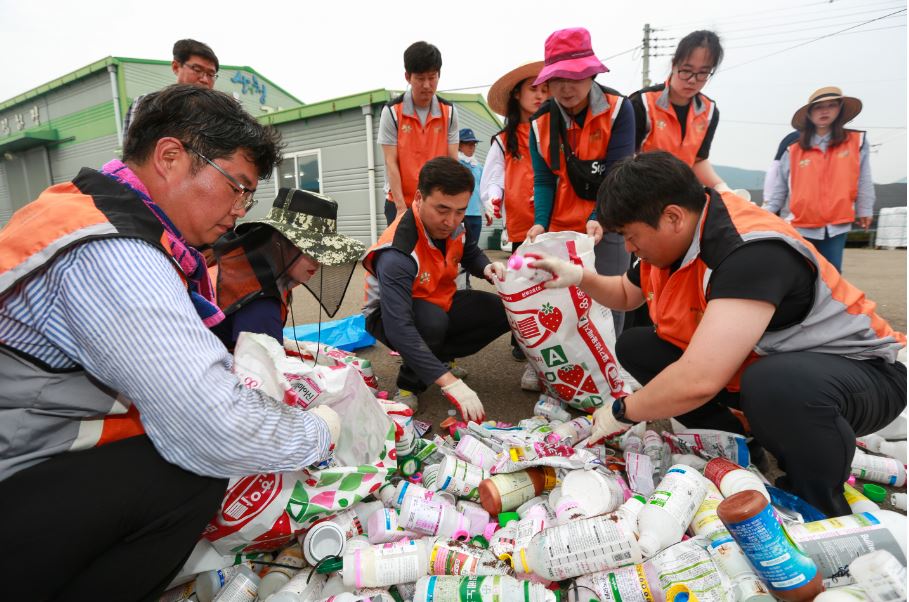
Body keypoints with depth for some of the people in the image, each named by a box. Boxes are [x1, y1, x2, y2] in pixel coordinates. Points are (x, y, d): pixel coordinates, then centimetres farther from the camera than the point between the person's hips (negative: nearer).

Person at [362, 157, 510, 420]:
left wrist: (487, 267, -16)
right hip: (391, 315, -7)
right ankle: (409, 385, -10)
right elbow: (400, 329, -43)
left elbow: (470, 253, 10)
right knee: (433, 321, -40)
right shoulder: (397, 255, -36)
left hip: (440, 304, 7)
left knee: (502, 311, -7)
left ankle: (435, 357, 3)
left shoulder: (451, 225, -14)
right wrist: (450, 383, -49)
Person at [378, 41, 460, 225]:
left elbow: (452, 161, 2)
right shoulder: (392, 112, -4)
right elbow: (391, 163, -7)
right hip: (400, 204, -2)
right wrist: (401, 207, -13)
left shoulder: (449, 112, 4)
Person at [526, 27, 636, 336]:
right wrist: (541, 222, -14)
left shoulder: (618, 109, -7)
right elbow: (543, 180, 1)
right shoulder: (541, 121, 1)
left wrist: (598, 218, -26)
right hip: (561, 226, 3)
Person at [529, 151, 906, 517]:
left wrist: (621, 412, -24)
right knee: (634, 346, 0)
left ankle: (821, 509, -11)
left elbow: (698, 381, -41)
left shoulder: (753, 251, -33)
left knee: (777, 385, -42)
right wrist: (578, 277, -4)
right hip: (755, 366, 8)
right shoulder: (674, 237, -6)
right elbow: (626, 295, 15)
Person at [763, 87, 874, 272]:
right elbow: (780, 187, 6)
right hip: (801, 227, 0)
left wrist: (864, 209, 10)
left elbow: (863, 180, 8)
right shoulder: (794, 151, 3)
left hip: (836, 226, 1)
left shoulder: (856, 142, 4)